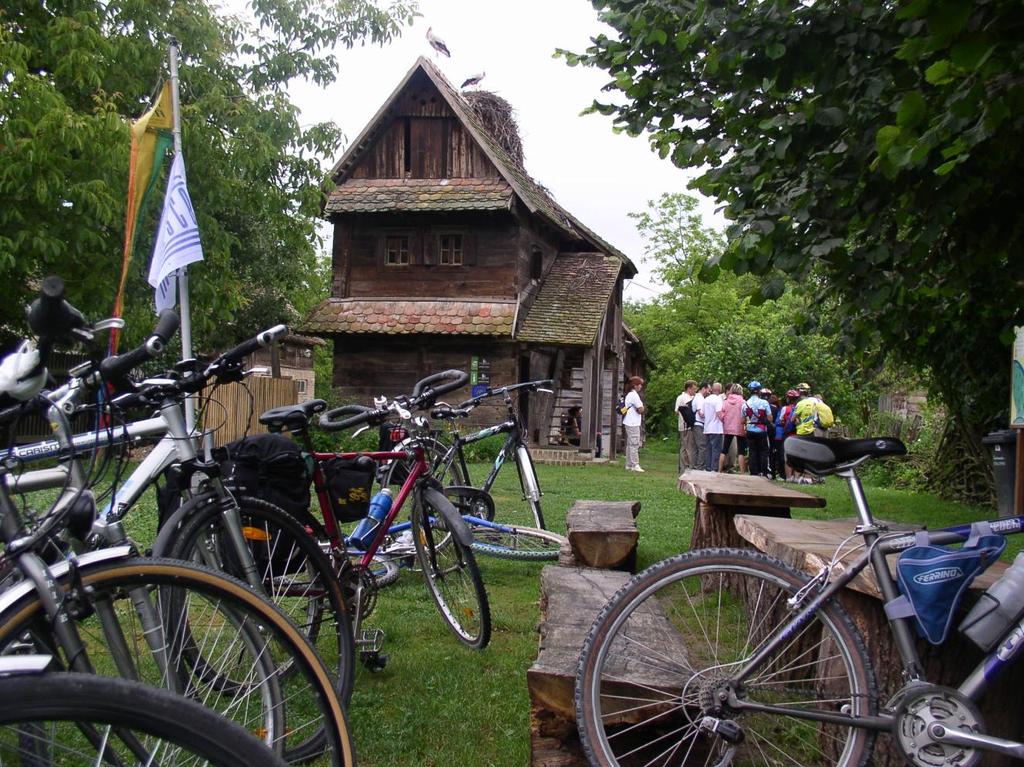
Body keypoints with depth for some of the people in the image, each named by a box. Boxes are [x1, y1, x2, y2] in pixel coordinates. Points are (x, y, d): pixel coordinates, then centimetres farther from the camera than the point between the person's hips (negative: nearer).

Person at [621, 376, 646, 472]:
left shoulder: (629, 395, 17)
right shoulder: (634, 395, -15)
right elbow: (641, 410, -15)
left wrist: (640, 408, 3)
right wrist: (642, 406, 3)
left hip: (629, 423, 10)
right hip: (633, 423, -10)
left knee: (630, 444, 13)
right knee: (634, 444, -8)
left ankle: (629, 465, 17)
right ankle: (635, 465, -7)